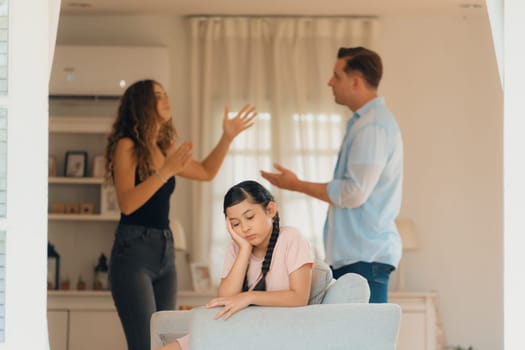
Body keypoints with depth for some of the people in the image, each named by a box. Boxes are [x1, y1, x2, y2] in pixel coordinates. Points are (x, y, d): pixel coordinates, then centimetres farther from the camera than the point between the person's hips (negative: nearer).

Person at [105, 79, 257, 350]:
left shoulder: (164, 149, 14)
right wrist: (166, 171, -23)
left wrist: (227, 137, 18)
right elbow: (126, 204, -18)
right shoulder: (126, 146, -7)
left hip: (165, 252, 8)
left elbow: (206, 172, 27)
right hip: (133, 251, -8)